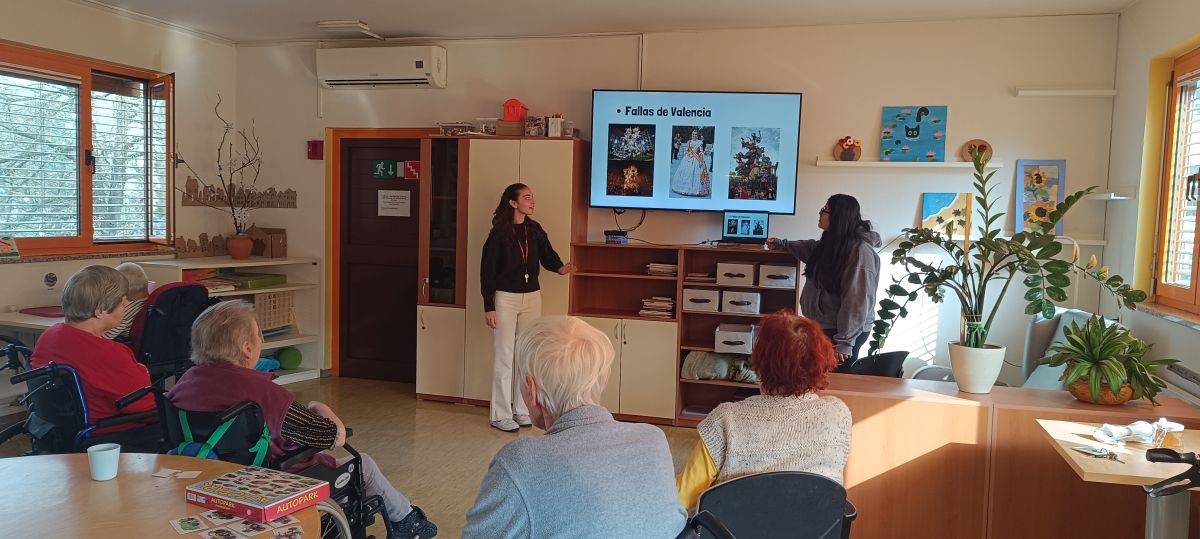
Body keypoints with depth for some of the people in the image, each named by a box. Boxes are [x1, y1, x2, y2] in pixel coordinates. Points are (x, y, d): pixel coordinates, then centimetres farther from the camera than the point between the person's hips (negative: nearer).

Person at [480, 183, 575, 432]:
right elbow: (487, 271, -10)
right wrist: (489, 307, -13)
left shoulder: (535, 230, 3)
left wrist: (560, 267, -18)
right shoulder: (499, 234, -11)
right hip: (505, 298, -5)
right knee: (504, 357, 1)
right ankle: (500, 415, 9)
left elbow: (547, 255, 6)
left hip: (532, 297, 5)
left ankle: (522, 410, 21)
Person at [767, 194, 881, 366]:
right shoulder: (833, 242, 6)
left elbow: (857, 301, -27)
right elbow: (811, 249, 32)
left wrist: (845, 342, -27)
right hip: (823, 327, 9)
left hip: (843, 332, -9)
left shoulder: (861, 251, -23)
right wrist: (781, 244, 38)